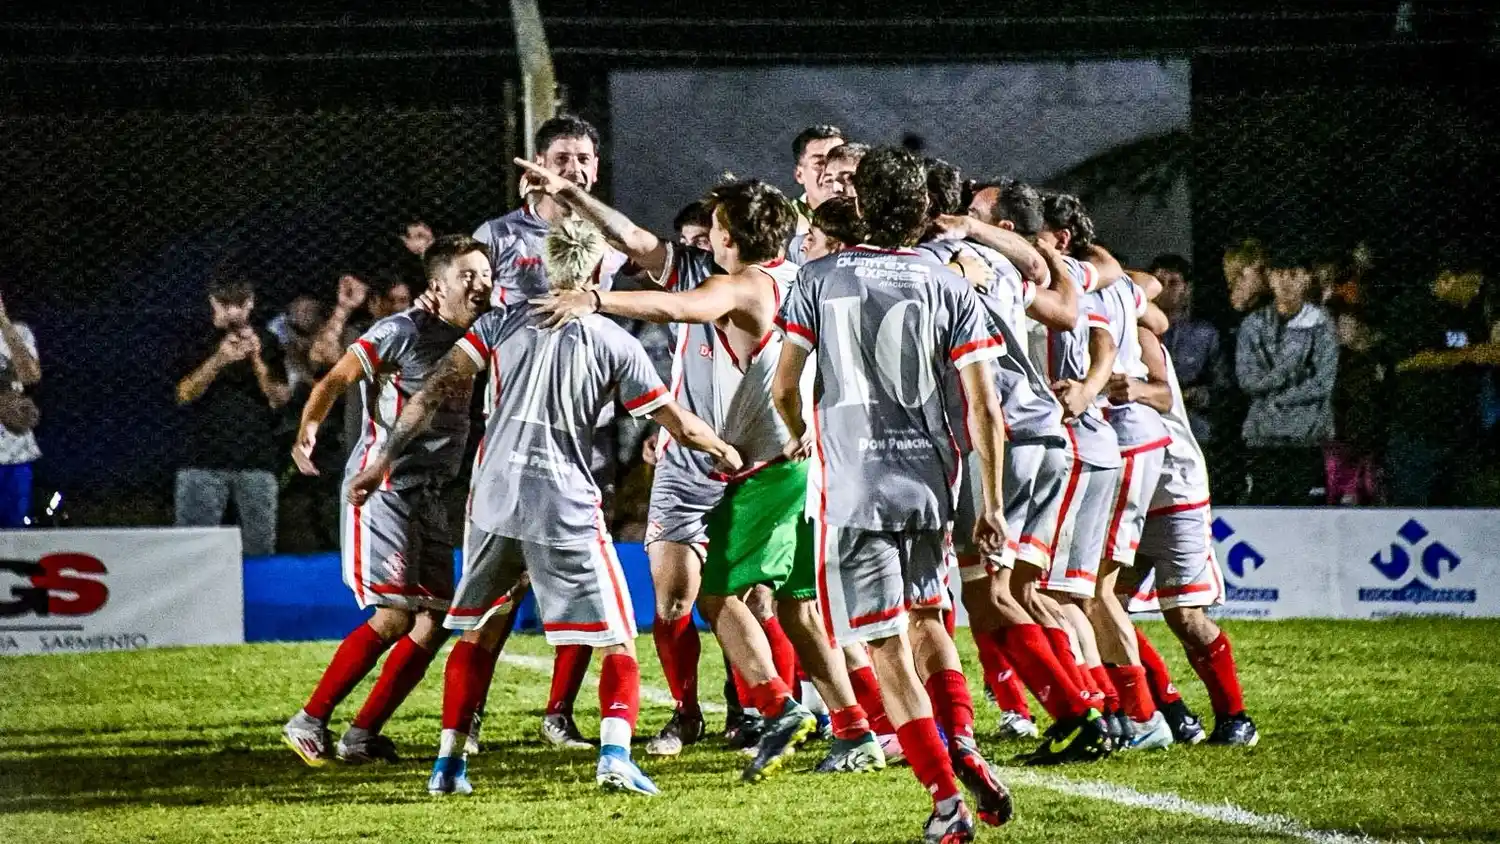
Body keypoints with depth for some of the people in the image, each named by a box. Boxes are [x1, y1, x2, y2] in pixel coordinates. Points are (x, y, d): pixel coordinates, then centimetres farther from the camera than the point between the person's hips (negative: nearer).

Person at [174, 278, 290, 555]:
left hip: (256, 458, 1)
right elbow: (184, 395, -4)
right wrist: (218, 361, -18)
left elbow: (280, 398, 2)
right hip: (204, 459, -1)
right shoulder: (198, 342, 6)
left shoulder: (265, 342, 9)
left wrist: (257, 360, -14)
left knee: (260, 544, -2)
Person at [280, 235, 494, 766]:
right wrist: (308, 426, -35)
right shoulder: (403, 332, -9)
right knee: (394, 616, -15)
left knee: (432, 623, 1)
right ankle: (308, 723, -6)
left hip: (429, 497, 8)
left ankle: (362, 737, 6)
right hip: (384, 486, -8)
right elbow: (336, 380, -15)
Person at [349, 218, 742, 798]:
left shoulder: (503, 322, 8)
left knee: (479, 633, 20)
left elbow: (438, 390, 2)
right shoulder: (612, 342, 1)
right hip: (565, 509, -3)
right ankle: (615, 752, -18)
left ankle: (448, 762, 16)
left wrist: (385, 460, 6)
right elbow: (680, 425, 5)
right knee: (617, 641, 3)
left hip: (494, 500, 3)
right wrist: (725, 453, 25)